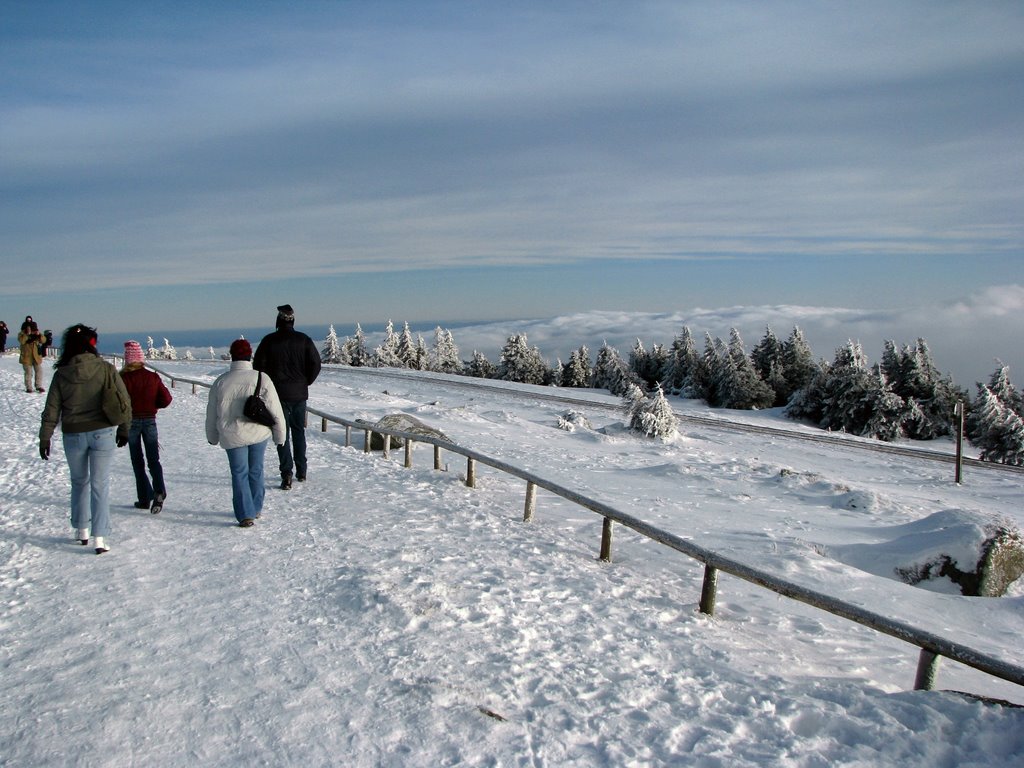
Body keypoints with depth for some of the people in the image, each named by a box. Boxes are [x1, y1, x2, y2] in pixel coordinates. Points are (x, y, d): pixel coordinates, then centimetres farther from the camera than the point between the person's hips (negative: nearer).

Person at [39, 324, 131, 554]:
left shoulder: (61, 374, -3)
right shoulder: (106, 369, -7)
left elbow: (51, 410, 0)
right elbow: (123, 401, -4)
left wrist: (45, 438, 9)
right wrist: (123, 428, 8)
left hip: (73, 436, 2)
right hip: (102, 434, -1)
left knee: (79, 482, 21)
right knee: (100, 484, 2)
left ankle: (81, 530, 27)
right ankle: (99, 537, -2)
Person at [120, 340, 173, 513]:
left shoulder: (124, 378, -10)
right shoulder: (153, 377, 0)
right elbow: (166, 399, -1)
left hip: (131, 422, -2)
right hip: (150, 420, 2)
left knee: (137, 461, 9)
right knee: (153, 459, 5)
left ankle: (144, 498, 8)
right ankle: (159, 492, -17)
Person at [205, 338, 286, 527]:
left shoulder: (220, 382, -3)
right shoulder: (261, 379, -9)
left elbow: (211, 414, 8)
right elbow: (275, 410, -7)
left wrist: (213, 437, 23)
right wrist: (279, 435, 5)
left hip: (233, 437, 0)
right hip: (259, 433, 0)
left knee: (239, 473, 8)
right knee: (256, 471, 17)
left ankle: (245, 514, 0)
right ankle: (256, 508, 29)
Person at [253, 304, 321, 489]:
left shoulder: (269, 340, -7)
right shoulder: (304, 340, -2)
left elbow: (258, 365, -6)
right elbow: (316, 364, -5)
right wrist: (305, 382, 8)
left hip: (279, 394, -2)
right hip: (300, 394, 2)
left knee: (282, 433, 2)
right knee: (299, 432, 15)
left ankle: (287, 475, -6)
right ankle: (301, 471, 21)